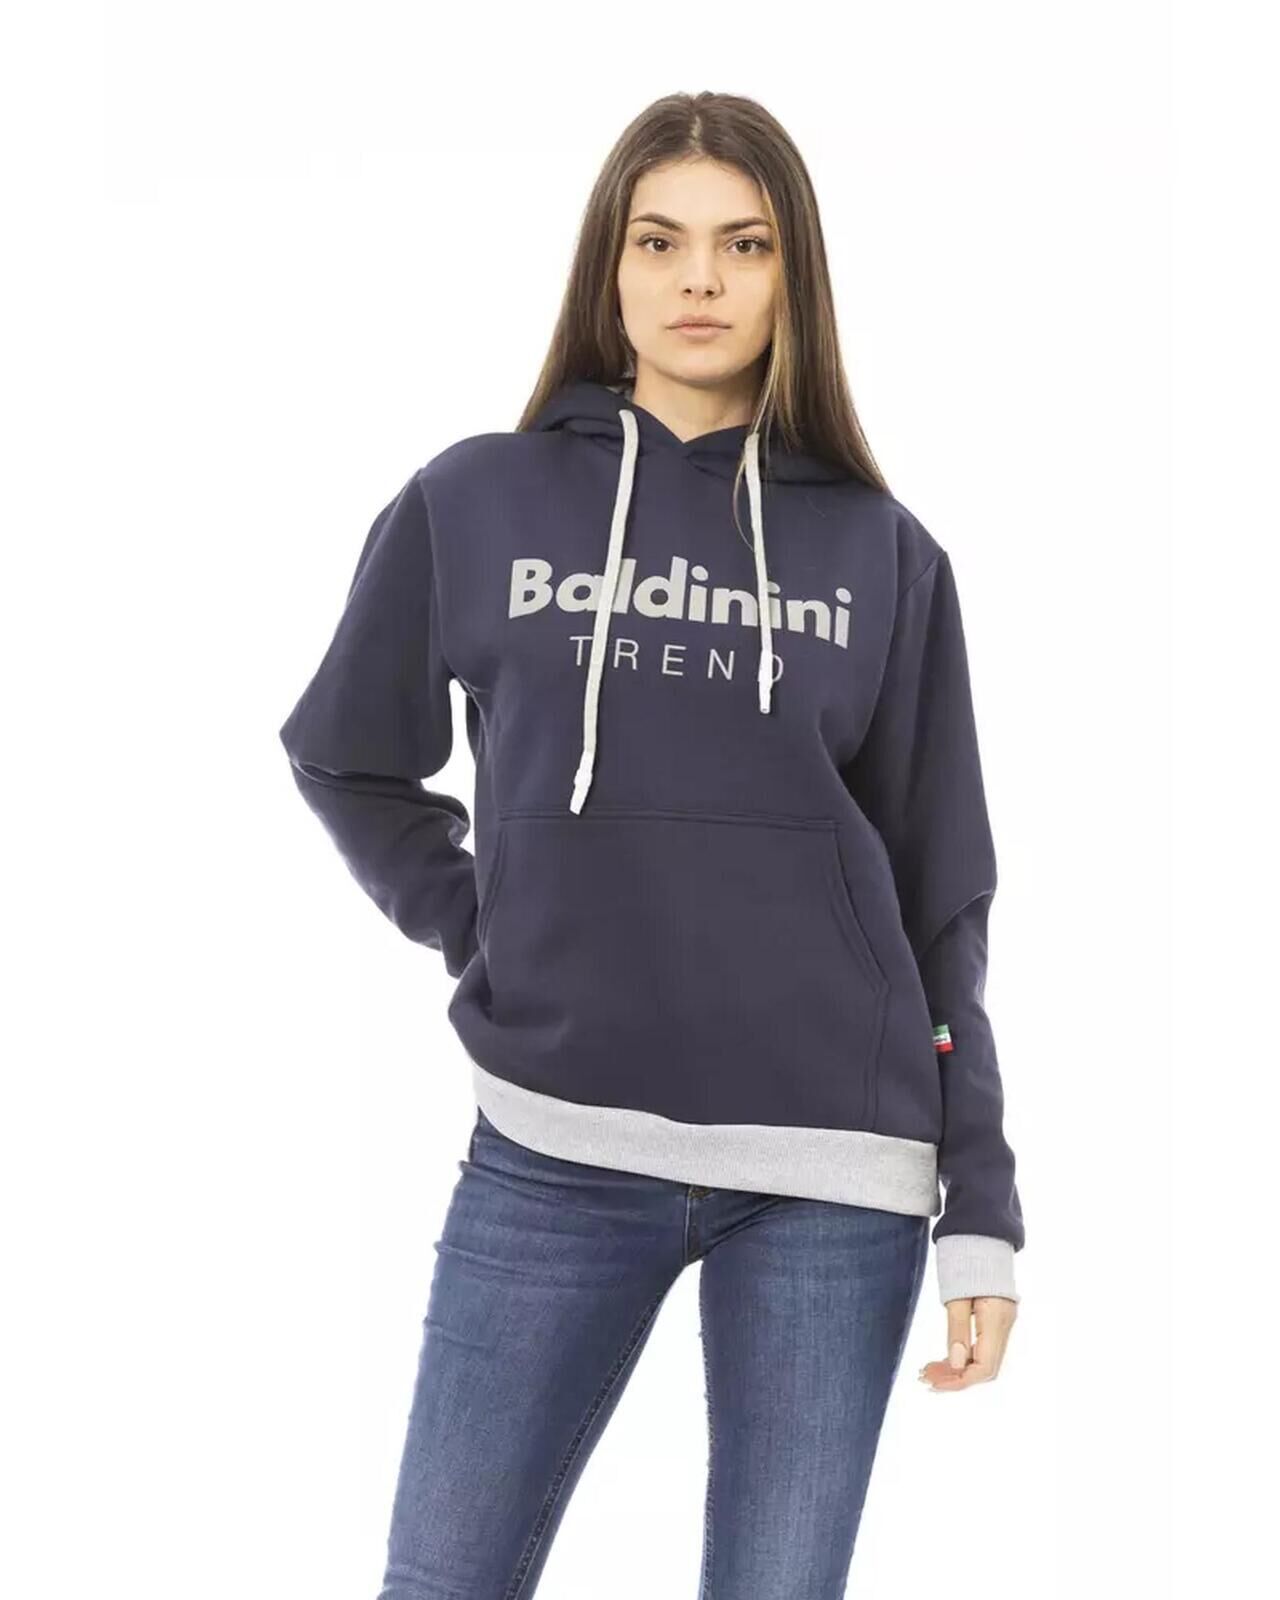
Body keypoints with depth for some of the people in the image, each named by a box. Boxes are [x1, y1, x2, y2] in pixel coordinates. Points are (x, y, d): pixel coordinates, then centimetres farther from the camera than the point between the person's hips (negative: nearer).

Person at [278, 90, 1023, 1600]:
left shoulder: (883, 555, 7)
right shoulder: (473, 504, 5)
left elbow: (943, 902, 7)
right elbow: (347, 758, 18)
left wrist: (983, 1212, 3)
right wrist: (476, 930, 3)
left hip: (832, 1174, 0)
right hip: (552, 1151, 0)